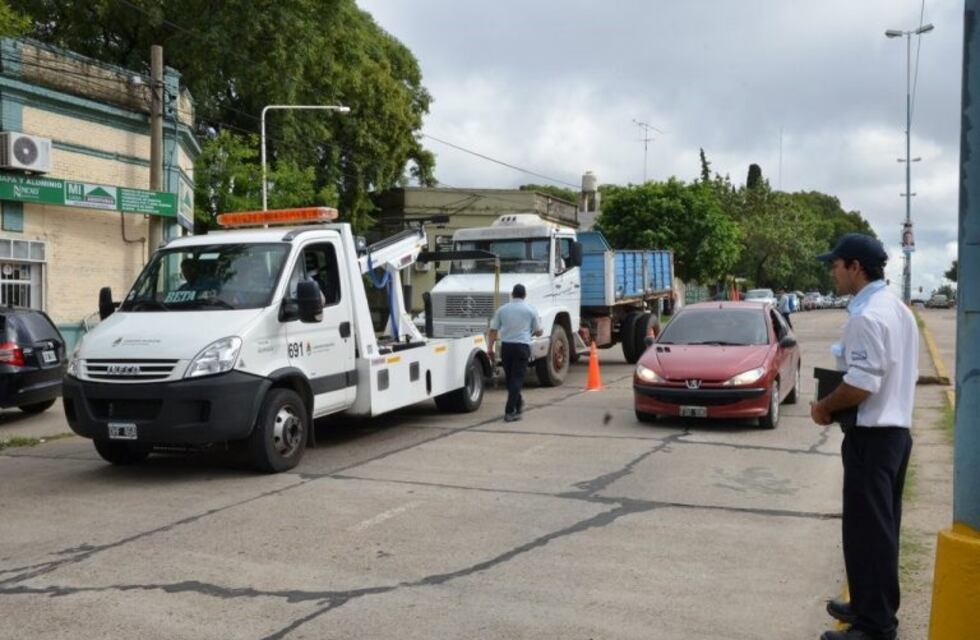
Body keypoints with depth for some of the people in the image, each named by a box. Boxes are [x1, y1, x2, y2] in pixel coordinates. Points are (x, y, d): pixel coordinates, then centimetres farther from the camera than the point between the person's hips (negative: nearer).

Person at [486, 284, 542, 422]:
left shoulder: (502, 309, 6)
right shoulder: (530, 310, 2)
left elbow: (493, 330, 1)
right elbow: (538, 332, 7)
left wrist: (490, 348, 6)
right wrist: (530, 333, 29)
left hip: (506, 346, 3)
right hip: (522, 346, -3)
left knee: (510, 378, 17)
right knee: (517, 378, -3)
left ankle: (518, 404, 34)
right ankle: (510, 411, -10)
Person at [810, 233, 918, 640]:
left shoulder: (866, 317, -20)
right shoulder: (899, 310, 12)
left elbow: (862, 385, -26)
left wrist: (824, 407, -9)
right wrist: (836, 404, 15)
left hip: (871, 437, -10)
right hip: (896, 430, 10)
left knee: (866, 531, -2)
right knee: (881, 527, 18)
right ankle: (874, 607, 29)